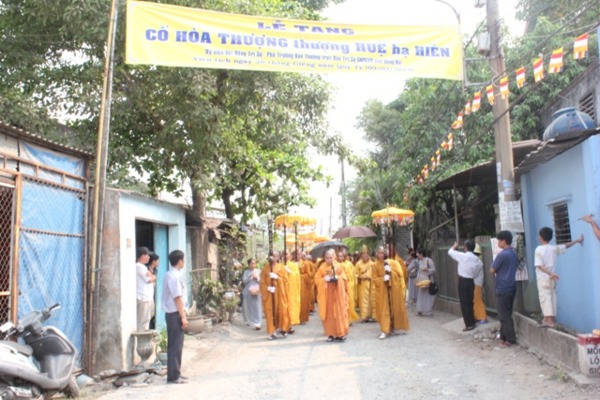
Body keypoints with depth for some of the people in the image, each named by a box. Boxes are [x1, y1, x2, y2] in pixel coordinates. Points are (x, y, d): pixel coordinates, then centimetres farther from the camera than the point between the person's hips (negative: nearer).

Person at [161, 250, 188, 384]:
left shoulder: (171, 275, 13)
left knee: (175, 346, 14)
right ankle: (173, 376, 2)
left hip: (173, 313, 10)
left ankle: (175, 374, 21)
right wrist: (183, 316, -18)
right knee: (176, 346, -4)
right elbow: (177, 298, -20)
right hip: (175, 314, -10)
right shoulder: (174, 276, -17)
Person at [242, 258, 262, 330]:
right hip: (248, 291, 1)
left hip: (256, 291, -1)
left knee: (257, 307, -8)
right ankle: (249, 321, 26)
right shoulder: (246, 272, 6)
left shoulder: (259, 271, 7)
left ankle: (257, 324, -12)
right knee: (248, 307, 6)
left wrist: (257, 278, -13)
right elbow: (244, 281, -5)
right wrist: (250, 276, -15)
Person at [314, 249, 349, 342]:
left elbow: (344, 278, 2)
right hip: (326, 294, 0)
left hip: (337, 293, 0)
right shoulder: (322, 267, 3)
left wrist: (338, 278, -17)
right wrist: (324, 279, -18)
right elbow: (317, 279, -1)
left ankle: (340, 333, 2)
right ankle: (331, 334, 5)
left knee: (339, 312, -2)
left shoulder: (339, 266, 4)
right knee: (328, 314, 1)